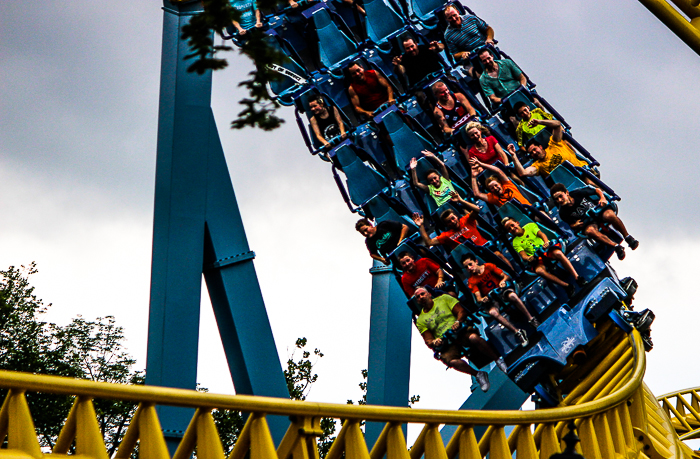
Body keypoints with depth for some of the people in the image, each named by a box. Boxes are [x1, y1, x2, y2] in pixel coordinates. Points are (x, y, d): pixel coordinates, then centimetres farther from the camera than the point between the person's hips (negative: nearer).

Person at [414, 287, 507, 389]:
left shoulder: (443, 299, 15)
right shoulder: (420, 320, 17)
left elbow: (462, 311, 7)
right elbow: (428, 340, 9)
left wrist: (458, 322, -14)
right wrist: (433, 343, -15)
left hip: (461, 331, -1)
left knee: (474, 338, -37)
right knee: (451, 361, -34)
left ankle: (498, 360, -20)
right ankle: (478, 375, -16)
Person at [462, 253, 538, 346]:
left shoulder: (488, 266, 3)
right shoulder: (472, 281, 2)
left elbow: (506, 276, 1)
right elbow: (478, 298, -7)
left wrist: (503, 280, -23)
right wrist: (482, 300, -32)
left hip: (501, 290, 0)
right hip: (490, 299, 0)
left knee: (512, 296, -37)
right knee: (492, 312, -36)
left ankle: (531, 319, -26)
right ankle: (517, 332, -33)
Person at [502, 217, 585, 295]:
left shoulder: (530, 226, 15)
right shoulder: (516, 243, 13)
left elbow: (541, 234, 0)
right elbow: (523, 255, -2)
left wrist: (546, 242, -23)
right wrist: (528, 258, -27)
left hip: (547, 249, 0)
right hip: (536, 258, 0)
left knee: (558, 253, -34)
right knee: (539, 270, -34)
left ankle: (577, 277, -36)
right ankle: (566, 285, -35)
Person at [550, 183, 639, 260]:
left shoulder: (578, 193, -9)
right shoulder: (563, 212, -6)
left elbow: (597, 190, 3)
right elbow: (571, 225, 9)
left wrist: (602, 198, -15)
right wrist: (576, 225, -13)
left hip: (599, 210, 0)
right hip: (588, 223, 0)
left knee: (610, 215, -36)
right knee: (589, 231, -37)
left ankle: (627, 237, -17)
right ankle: (616, 246, -35)